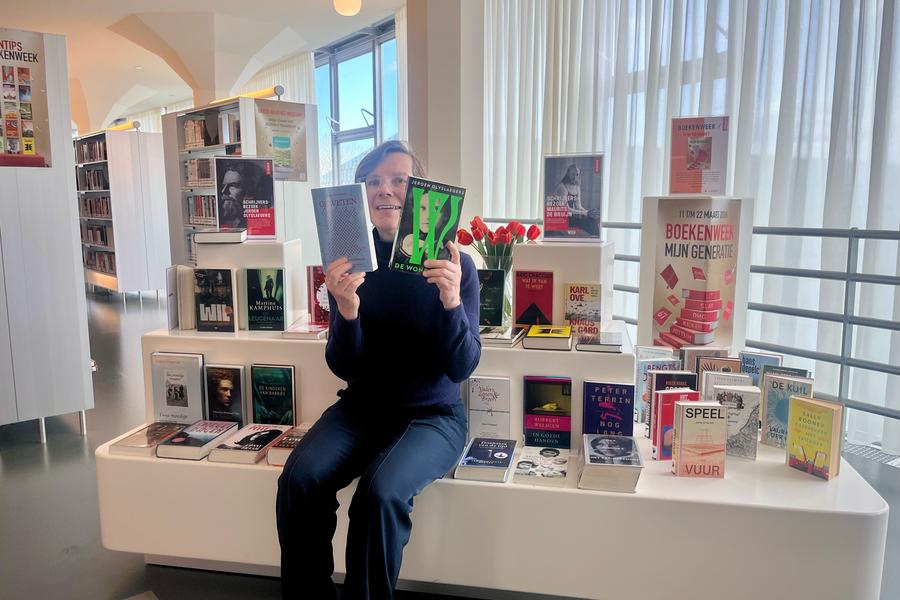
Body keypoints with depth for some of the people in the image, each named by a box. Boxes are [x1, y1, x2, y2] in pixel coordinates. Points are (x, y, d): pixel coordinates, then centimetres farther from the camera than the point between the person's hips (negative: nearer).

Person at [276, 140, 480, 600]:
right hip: (361, 408, 3)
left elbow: (461, 368, -12)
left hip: (432, 415, -2)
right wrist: (346, 310, -25)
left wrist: (452, 301, -30)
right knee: (298, 481, -21)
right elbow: (343, 367, -5)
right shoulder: (352, 264, -4)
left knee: (380, 493, -28)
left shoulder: (454, 264, -10)